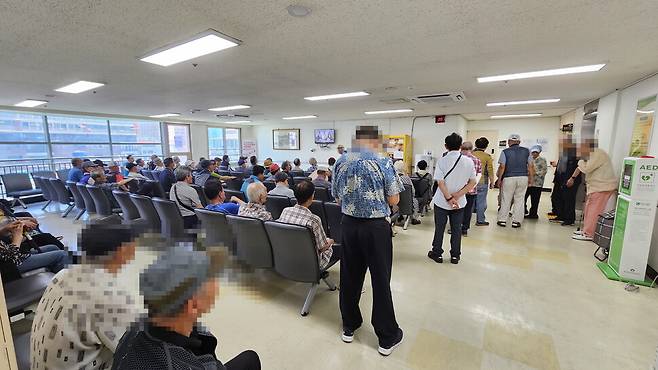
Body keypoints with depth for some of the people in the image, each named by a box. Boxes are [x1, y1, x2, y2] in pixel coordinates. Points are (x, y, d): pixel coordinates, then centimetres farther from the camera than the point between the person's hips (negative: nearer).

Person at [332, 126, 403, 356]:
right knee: (381, 281, 8)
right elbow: (394, 200, -6)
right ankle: (387, 337, 25)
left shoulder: (341, 162, 1)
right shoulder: (383, 163, -12)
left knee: (349, 277, 16)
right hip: (376, 227, -4)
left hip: (348, 224, 4)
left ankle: (349, 327, 35)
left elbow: (338, 198, 9)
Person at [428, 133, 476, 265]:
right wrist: (456, 196, -10)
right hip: (460, 202, 2)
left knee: (439, 229, 11)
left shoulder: (442, 161, -12)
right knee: (456, 229, 14)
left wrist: (449, 199, -13)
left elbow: (440, 182, -17)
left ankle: (437, 254, 23)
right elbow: (473, 182, -4)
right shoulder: (469, 162, -3)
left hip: (441, 201, -2)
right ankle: (455, 256, 24)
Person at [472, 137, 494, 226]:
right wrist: (492, 182, 5)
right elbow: (490, 170, -5)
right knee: (481, 201, 3)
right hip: (482, 182, -4)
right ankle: (480, 220, 9)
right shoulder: (487, 156, -6)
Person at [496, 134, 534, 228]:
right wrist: (530, 178, 13)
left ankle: (502, 220, 10)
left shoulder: (505, 152, -4)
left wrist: (499, 179, 0)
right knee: (519, 200, 8)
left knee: (506, 200, 6)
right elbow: (530, 166, 5)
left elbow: (502, 167, -7)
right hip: (523, 178, 3)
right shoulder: (526, 151, 6)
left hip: (509, 178, -2)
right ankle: (516, 221, 11)